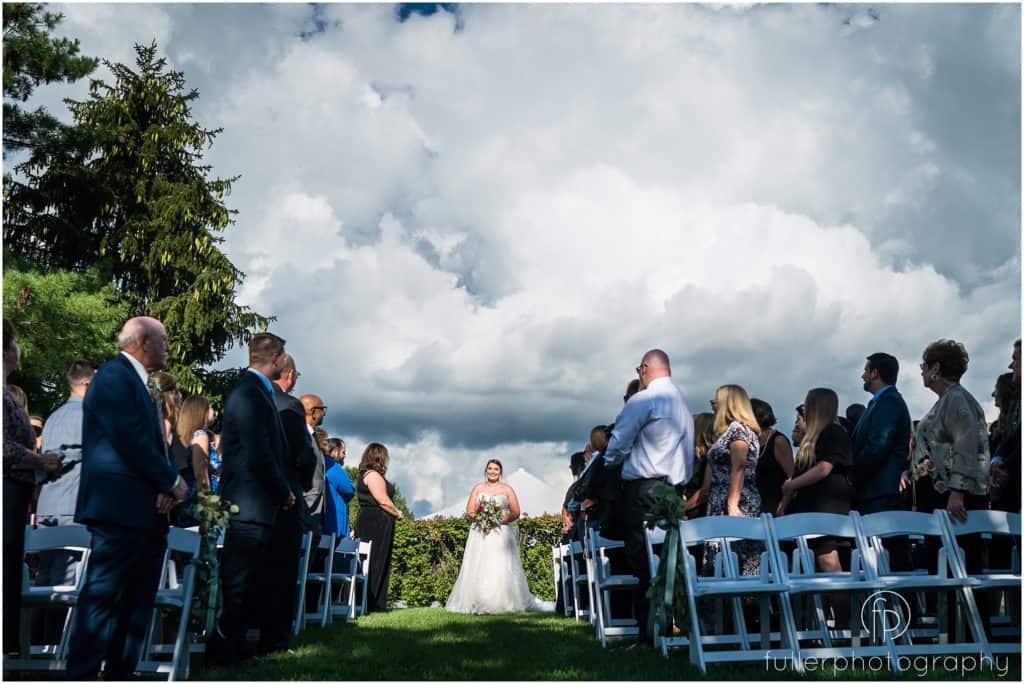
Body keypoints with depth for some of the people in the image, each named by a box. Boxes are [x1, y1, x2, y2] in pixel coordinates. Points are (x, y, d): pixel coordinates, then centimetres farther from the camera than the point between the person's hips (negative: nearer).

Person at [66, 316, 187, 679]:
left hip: (145, 513, 10)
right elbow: (130, 441, -20)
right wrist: (172, 482, -10)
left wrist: (166, 488, -2)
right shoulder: (115, 375, -10)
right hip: (120, 510, -10)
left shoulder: (136, 381, 19)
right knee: (102, 598, -4)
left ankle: (121, 673, 22)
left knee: (136, 602, 13)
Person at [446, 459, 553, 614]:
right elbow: (469, 510, 9)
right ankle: (478, 604, -5)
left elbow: (516, 513, 4)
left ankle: (499, 603, -7)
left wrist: (502, 519, -13)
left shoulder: (507, 489, 9)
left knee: (501, 568, -9)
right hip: (480, 533, 1)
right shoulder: (478, 488, 14)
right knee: (478, 567, -6)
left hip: (501, 533, -1)